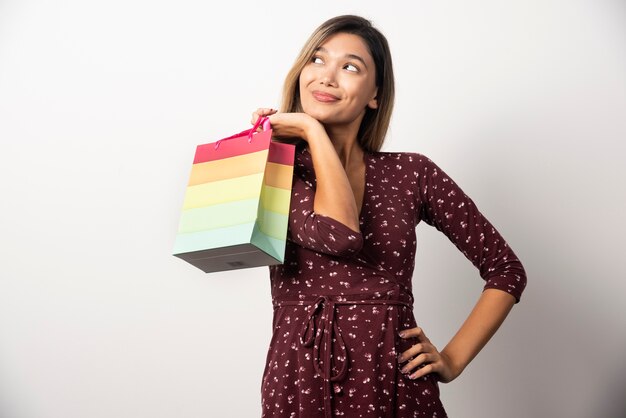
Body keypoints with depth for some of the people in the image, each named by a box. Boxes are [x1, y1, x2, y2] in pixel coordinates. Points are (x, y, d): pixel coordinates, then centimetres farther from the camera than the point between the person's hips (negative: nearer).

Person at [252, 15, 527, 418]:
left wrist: (452, 360, -2)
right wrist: (312, 129, -11)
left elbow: (506, 269, 6)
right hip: (298, 384, 0)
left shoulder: (411, 172, 1)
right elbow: (338, 234, -22)